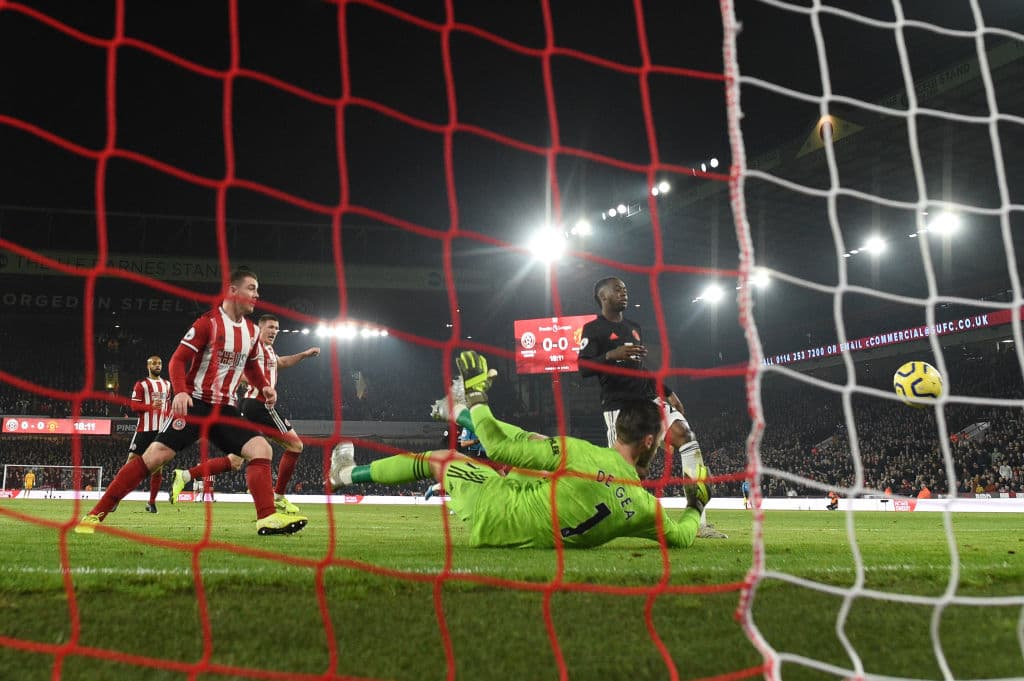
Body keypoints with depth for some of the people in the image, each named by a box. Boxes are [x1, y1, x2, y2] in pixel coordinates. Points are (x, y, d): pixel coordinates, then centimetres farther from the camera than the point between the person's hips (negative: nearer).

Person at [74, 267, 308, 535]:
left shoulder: (251, 331, 10)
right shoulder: (208, 322, -10)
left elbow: (251, 366, 26)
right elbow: (178, 360, -11)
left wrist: (264, 387, 6)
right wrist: (180, 391, -27)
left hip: (226, 408, 6)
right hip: (195, 403, -6)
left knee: (262, 449, -11)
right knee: (156, 454, -14)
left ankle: (267, 518, -13)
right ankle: (95, 514, -7)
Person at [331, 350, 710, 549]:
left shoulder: (579, 453, -29)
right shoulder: (645, 506, -20)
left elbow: (497, 447, -22)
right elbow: (682, 537, 0)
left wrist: (477, 395, -6)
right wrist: (695, 505, 20)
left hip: (495, 514, -5)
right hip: (538, 537, 5)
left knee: (437, 458, 17)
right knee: (540, 445, 20)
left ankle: (346, 473, 40)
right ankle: (468, 412, 45)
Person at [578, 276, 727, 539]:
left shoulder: (634, 327, 22)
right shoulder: (593, 329, -1)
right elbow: (583, 368, -12)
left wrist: (668, 393, 21)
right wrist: (613, 355, -28)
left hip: (648, 399, 6)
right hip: (619, 406, -6)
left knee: (685, 435, -15)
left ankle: (700, 521, -20)